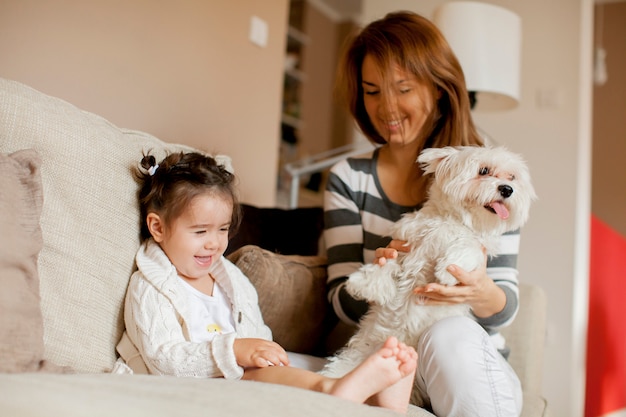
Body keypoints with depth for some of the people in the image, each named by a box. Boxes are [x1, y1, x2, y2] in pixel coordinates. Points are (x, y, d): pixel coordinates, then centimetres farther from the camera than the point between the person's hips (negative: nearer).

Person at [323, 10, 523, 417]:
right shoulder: (348, 179, 3)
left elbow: (507, 305, -2)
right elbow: (343, 302, -1)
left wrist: (483, 295, -26)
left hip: (478, 362, 2)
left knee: (451, 334, -33)